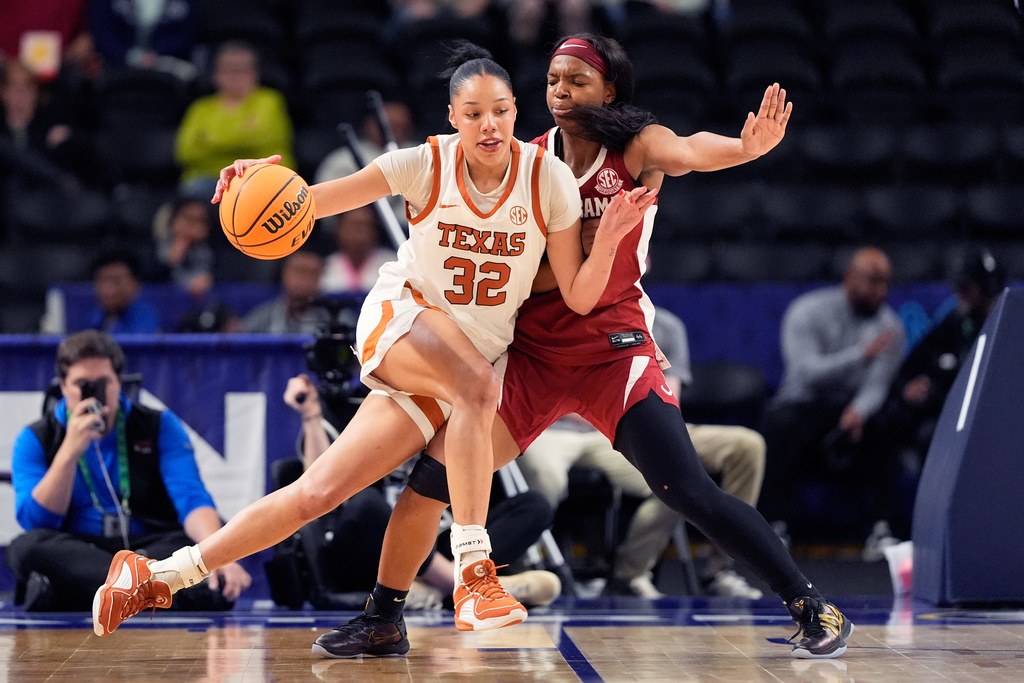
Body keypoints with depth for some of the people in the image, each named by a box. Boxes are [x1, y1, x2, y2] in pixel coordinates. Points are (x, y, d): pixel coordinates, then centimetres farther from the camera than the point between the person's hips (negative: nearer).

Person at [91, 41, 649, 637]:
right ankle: (473, 574, -31)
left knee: (319, 492, -8)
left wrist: (611, 236, -26)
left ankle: (160, 577, 1)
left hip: (476, 357, 2)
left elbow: (579, 298, -8)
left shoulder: (550, 179, -10)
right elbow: (308, 202, -17)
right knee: (477, 384, -37)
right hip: (399, 316, -2)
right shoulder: (426, 164, -13)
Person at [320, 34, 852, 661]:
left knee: (689, 492, -15)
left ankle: (814, 609, -5)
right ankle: (382, 622, 13)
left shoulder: (636, 146, -5)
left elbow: (688, 151, -29)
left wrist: (746, 147, -49)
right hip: (532, 350, 4)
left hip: (614, 348, -4)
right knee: (433, 475, -4)